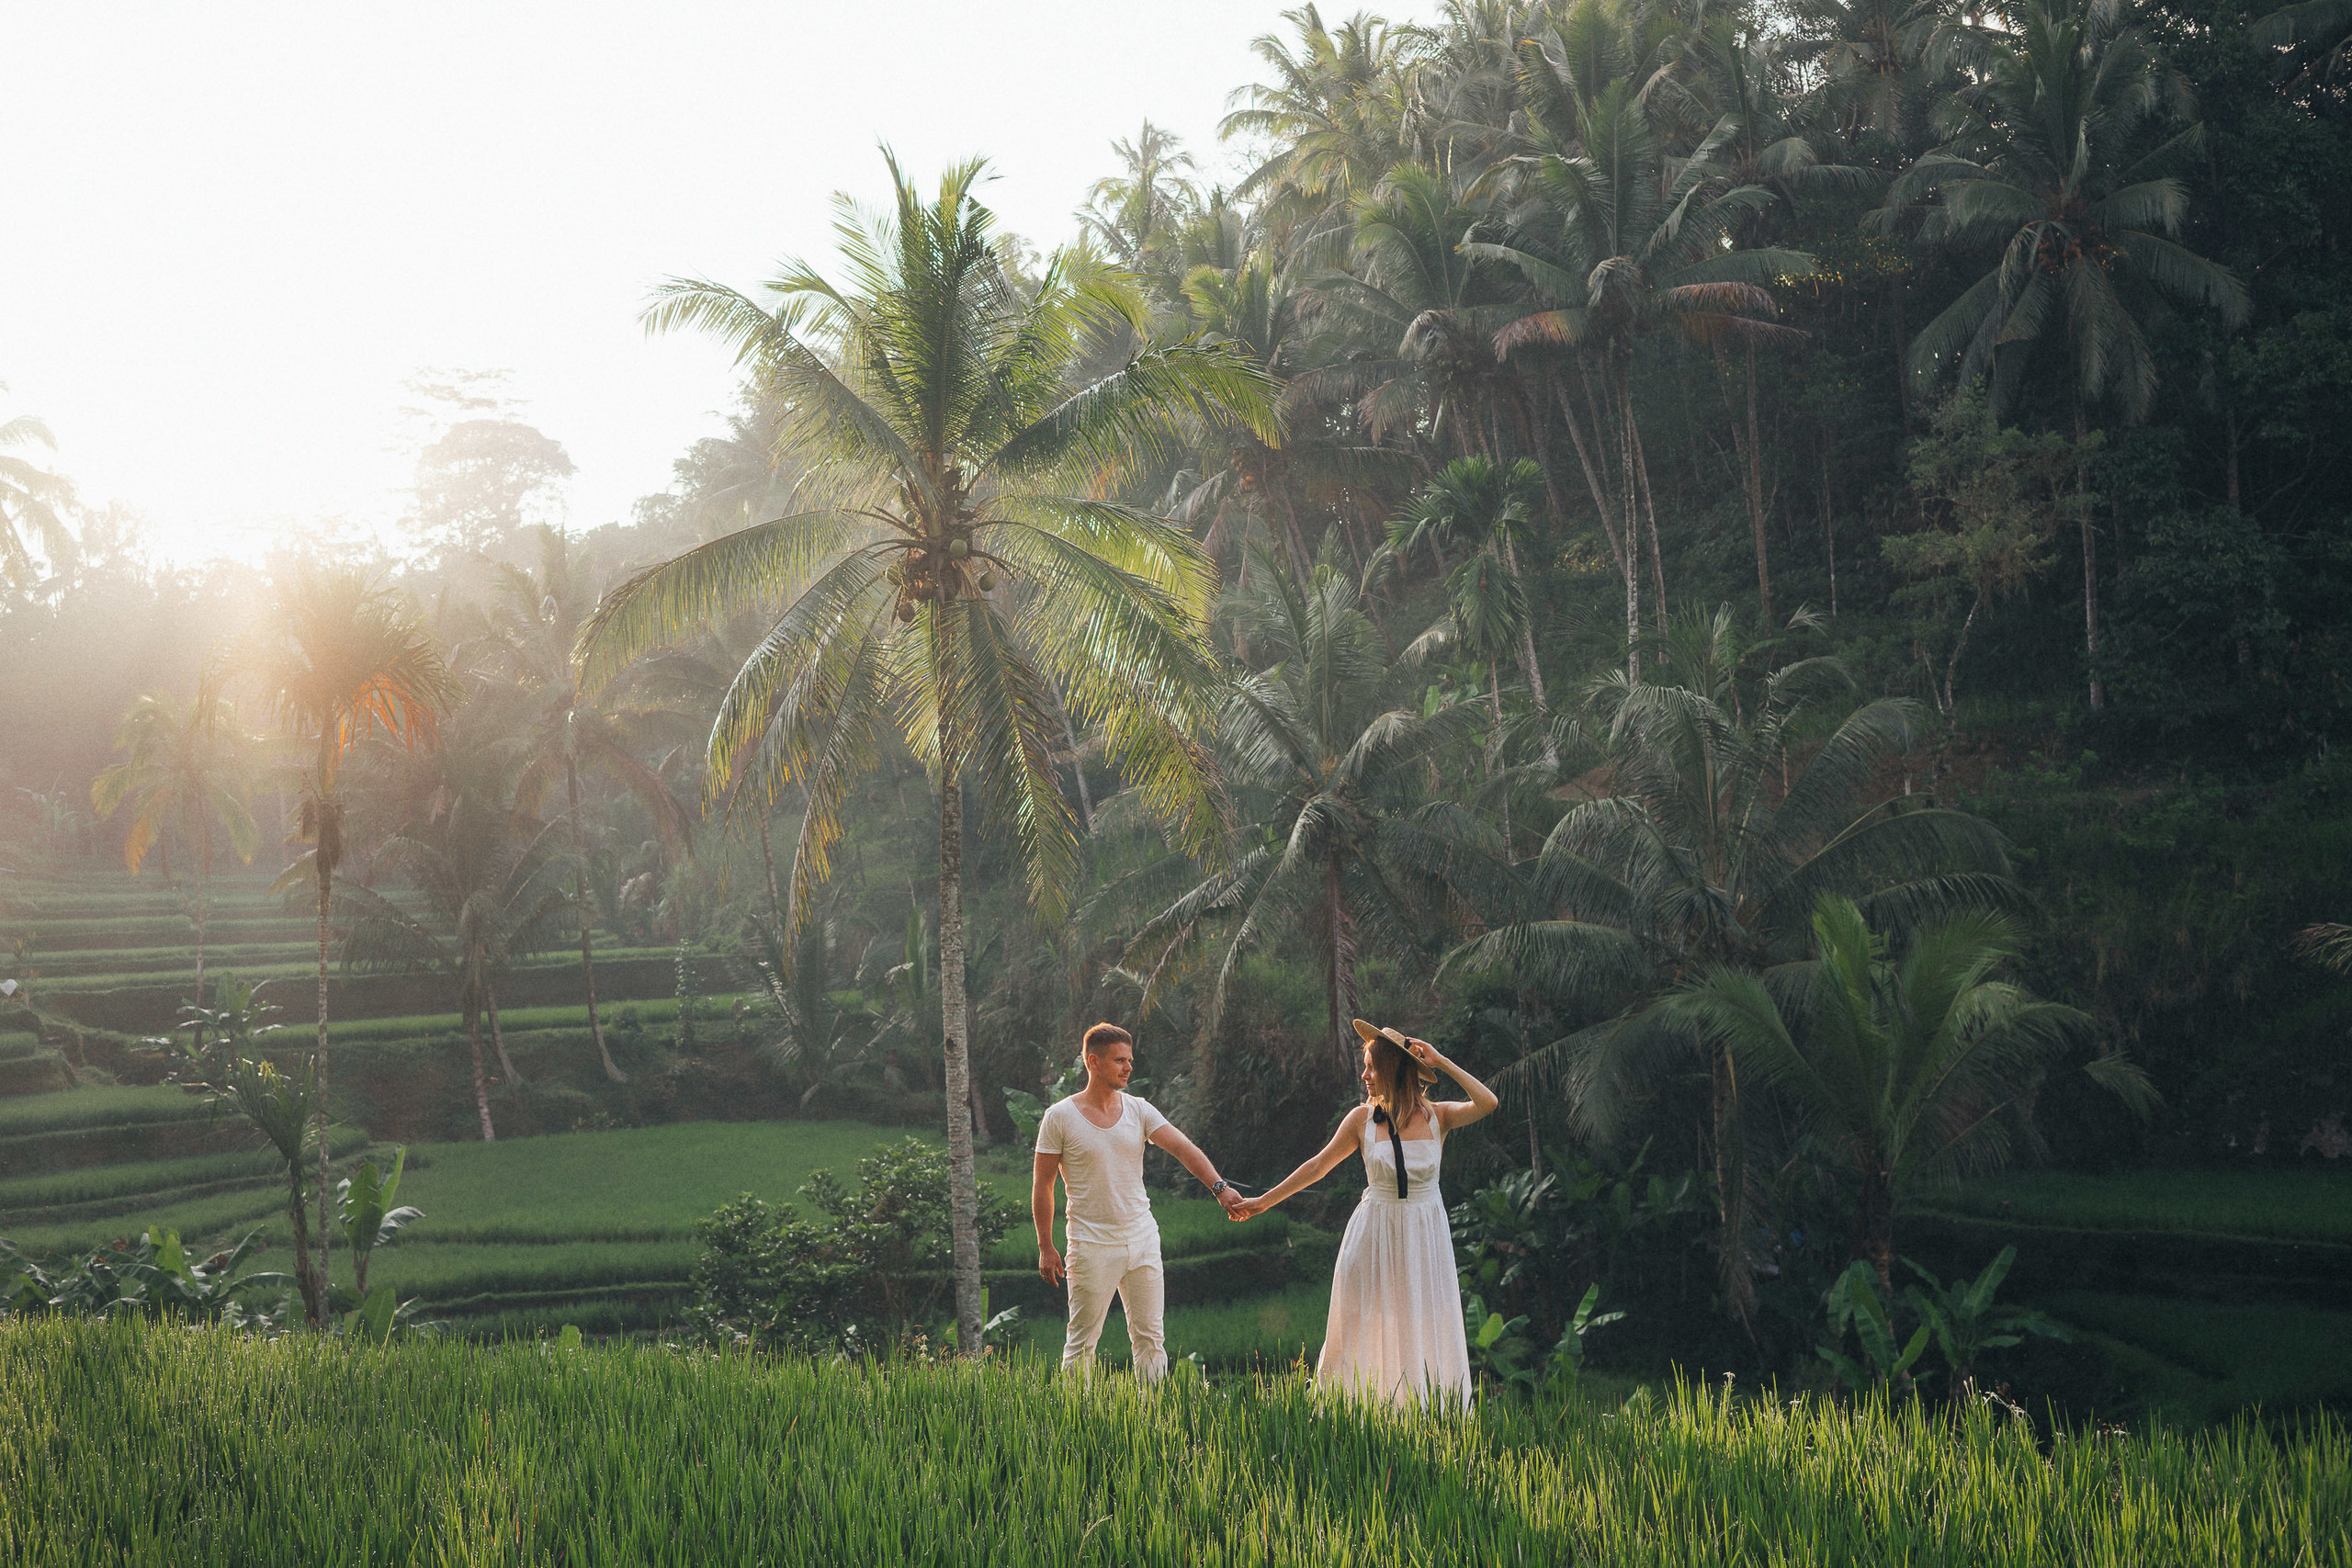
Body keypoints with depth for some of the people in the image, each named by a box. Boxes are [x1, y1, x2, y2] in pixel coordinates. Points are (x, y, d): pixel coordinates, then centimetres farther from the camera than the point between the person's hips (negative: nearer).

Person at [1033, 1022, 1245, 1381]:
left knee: (1150, 1338, 7)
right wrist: (1046, 1248, -5)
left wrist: (1219, 1187, -24)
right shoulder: (1061, 1117, -5)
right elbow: (1042, 1185, -1)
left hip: (1142, 1240, 4)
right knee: (1082, 1341, -1)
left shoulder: (1138, 1110, 4)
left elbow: (1183, 1148, -8)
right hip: (1092, 1245, -4)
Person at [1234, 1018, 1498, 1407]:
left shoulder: (1437, 1117, -4)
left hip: (1425, 1235, 0)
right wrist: (1265, 1201, 10)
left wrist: (1441, 1063, -16)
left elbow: (1488, 1102, -21)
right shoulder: (1363, 1119, -3)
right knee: (1361, 1330, 1)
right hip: (1376, 1232, 0)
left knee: (1425, 1332, 4)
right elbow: (1318, 1166, 6)